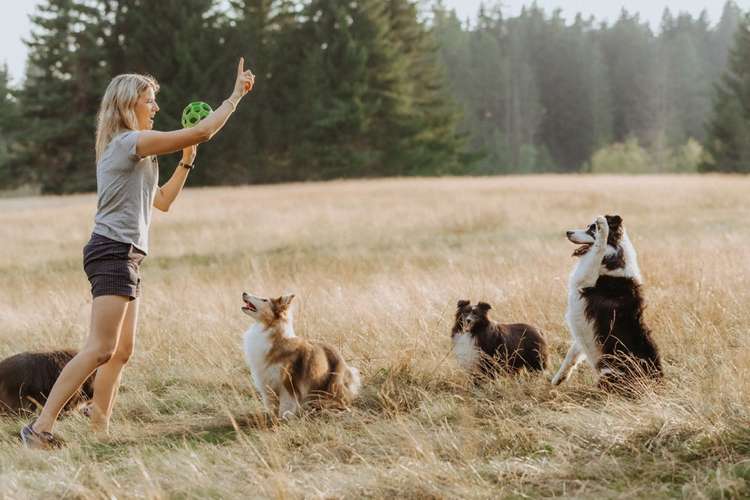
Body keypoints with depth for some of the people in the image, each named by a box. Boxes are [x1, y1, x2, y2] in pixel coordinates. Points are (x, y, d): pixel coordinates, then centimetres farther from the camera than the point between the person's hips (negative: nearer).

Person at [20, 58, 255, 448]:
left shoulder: (130, 152, 22)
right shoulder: (130, 141, -10)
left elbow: (162, 201, 28)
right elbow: (203, 131, -13)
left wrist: (187, 160, 21)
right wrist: (237, 94, -3)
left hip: (124, 257, 11)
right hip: (113, 253, -11)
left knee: (122, 351, 11)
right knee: (100, 349, -17)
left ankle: (98, 428, 15)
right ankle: (40, 428, -21)